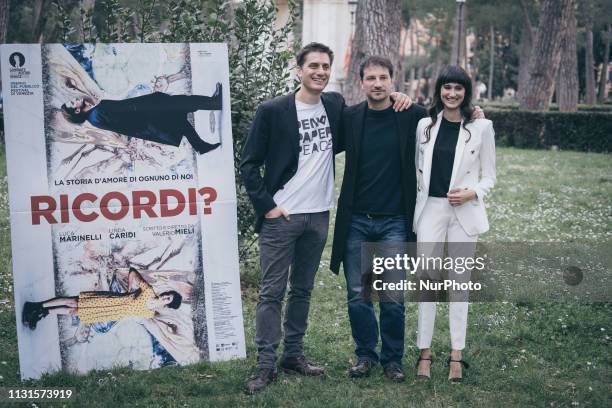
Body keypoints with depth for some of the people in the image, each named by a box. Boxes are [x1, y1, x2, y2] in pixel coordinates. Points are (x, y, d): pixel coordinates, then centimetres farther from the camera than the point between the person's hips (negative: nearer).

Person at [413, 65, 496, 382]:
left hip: (464, 212, -2)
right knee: (427, 279, 1)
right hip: (429, 209, 2)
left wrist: (472, 193, -15)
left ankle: (456, 356, 10)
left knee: (459, 281, 4)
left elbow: (489, 177, 3)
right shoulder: (425, 125, 6)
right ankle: (424, 351, 10)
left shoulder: (481, 127, -1)